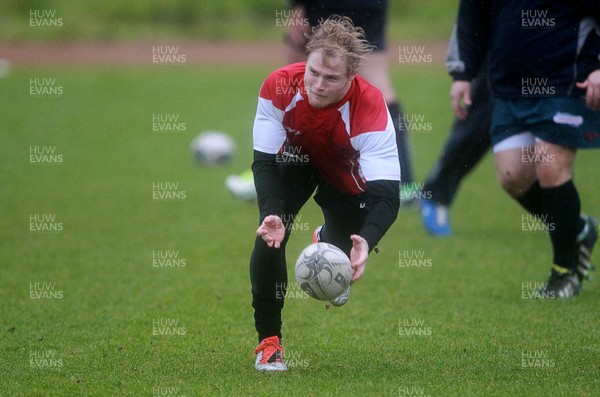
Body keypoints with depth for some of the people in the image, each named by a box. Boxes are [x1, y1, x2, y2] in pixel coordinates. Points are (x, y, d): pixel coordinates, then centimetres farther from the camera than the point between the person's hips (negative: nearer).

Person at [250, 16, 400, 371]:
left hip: (347, 177, -1)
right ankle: (269, 340, -4)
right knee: (269, 239, -21)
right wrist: (271, 214, -44)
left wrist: (366, 240, -61)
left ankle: (328, 239, 40)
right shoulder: (280, 86, -34)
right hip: (295, 160, 1)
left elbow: (386, 192, -42)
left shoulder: (370, 106, -39)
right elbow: (264, 161, -26)